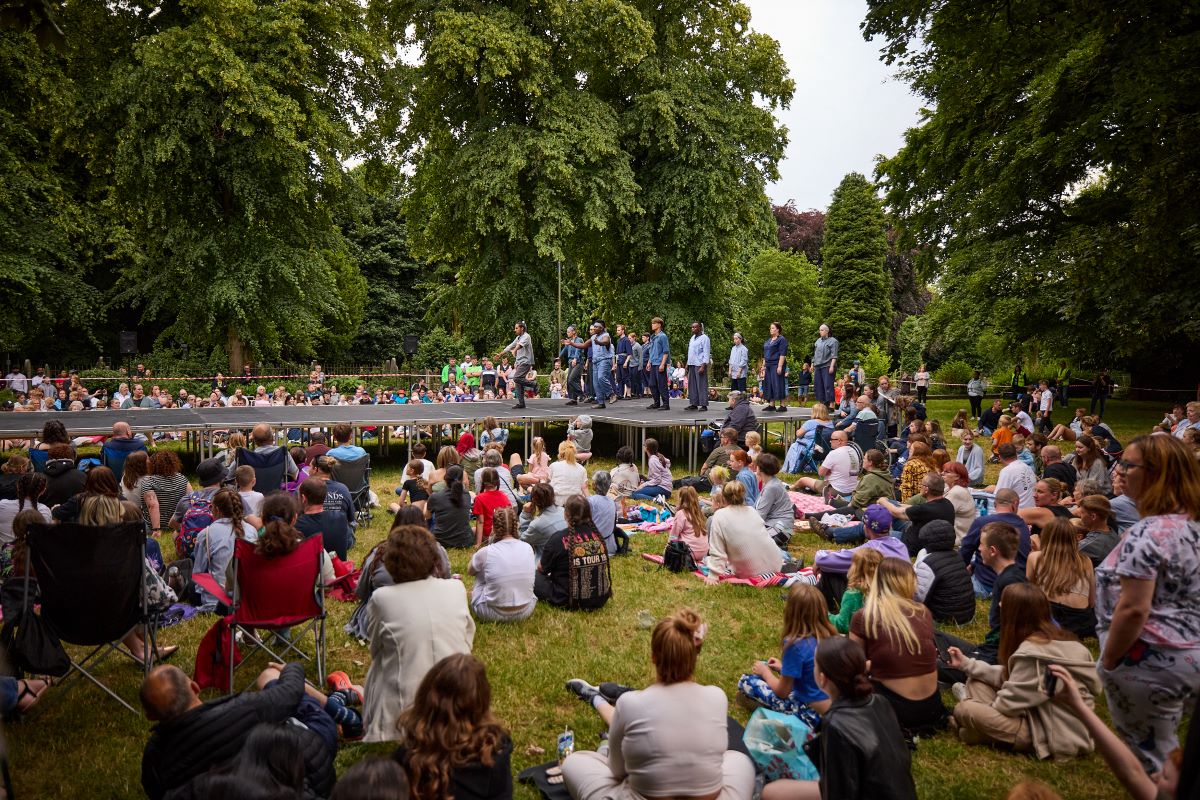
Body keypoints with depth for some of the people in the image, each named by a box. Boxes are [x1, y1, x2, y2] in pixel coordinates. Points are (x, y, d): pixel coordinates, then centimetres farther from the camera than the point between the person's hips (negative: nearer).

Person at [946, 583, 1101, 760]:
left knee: (964, 709, -17)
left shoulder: (1032, 653, -23)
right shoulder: (1061, 640, 6)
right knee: (975, 683, 10)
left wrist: (983, 707, 4)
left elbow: (1009, 703, -16)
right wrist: (967, 663, 15)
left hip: (1054, 739, -9)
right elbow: (1009, 676, 12)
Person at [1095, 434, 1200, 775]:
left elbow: (1133, 609, -26)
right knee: (1167, 753, 24)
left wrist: (1107, 663, -13)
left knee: (1150, 759, 7)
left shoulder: (1148, 533, -24)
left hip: (1152, 662, -9)